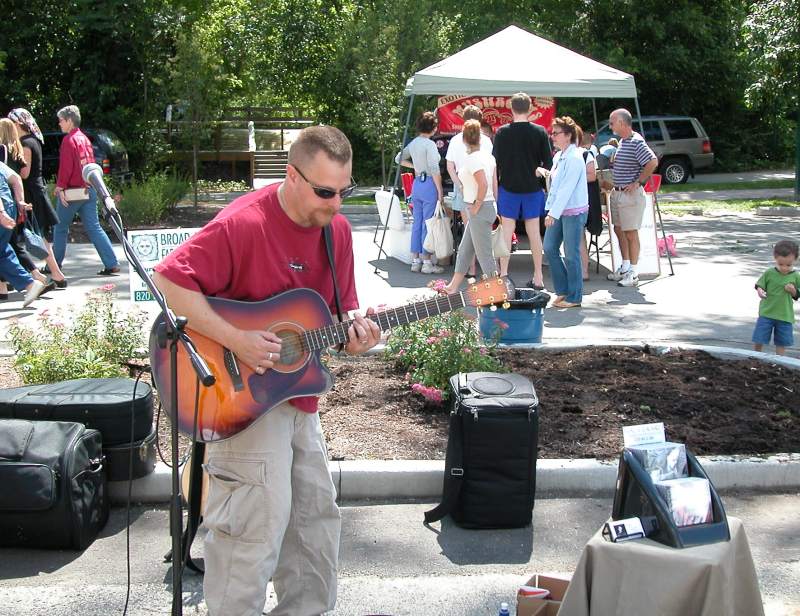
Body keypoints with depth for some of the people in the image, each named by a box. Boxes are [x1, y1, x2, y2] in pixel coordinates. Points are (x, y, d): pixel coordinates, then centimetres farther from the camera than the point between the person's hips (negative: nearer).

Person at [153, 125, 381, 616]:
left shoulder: (337, 228, 2)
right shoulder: (243, 223, -21)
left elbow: (340, 312, 10)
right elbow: (170, 280, -25)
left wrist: (355, 332, -14)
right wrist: (237, 341, -29)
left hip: (298, 392, 8)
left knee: (316, 512, 16)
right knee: (260, 520, -7)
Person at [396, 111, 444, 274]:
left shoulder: (413, 143, 9)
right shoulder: (430, 144, -13)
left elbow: (400, 159, 23)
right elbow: (434, 170, -16)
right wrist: (440, 191, -12)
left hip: (416, 184, 8)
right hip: (429, 185, -8)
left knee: (417, 223, 11)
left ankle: (415, 261, 15)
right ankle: (427, 262, 0)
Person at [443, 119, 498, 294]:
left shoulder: (471, 159, -17)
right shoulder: (488, 156, 8)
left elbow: (483, 185, -26)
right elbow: (494, 183, 10)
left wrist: (477, 205, -15)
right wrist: (494, 206, 16)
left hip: (479, 209, -10)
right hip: (489, 206, 10)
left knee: (484, 253, -2)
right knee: (464, 249, 17)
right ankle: (453, 286, 26)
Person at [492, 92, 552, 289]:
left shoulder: (502, 132, -6)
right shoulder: (539, 132, -3)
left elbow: (495, 162, -3)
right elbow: (548, 162, 0)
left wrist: (495, 187, 7)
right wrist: (542, 184, 12)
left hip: (508, 187, -1)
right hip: (533, 188, 1)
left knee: (507, 231, 5)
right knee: (534, 231, 6)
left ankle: (503, 274, 6)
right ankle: (538, 277, 10)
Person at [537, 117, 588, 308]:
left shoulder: (574, 158, -16)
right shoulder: (559, 156, 12)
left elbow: (567, 188, -20)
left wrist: (553, 213, -21)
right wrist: (545, 172, 0)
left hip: (574, 211, -9)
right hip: (559, 211, 9)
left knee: (571, 254, -2)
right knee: (549, 248, 9)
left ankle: (574, 297, 10)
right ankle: (563, 290, 22)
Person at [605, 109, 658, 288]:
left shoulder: (636, 142, -17)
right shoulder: (622, 141, 12)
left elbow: (653, 162, -26)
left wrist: (638, 182, -21)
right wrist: (615, 186, 15)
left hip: (631, 194, -10)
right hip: (618, 193, 10)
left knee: (631, 232, -3)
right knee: (619, 230, 15)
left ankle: (634, 273, 4)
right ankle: (625, 267, 27)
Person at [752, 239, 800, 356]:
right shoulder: (769, 273, -5)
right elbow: (759, 285, 0)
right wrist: (760, 291, -23)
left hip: (785, 315, 1)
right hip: (766, 313, 0)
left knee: (781, 343, 9)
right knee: (758, 341, 1)